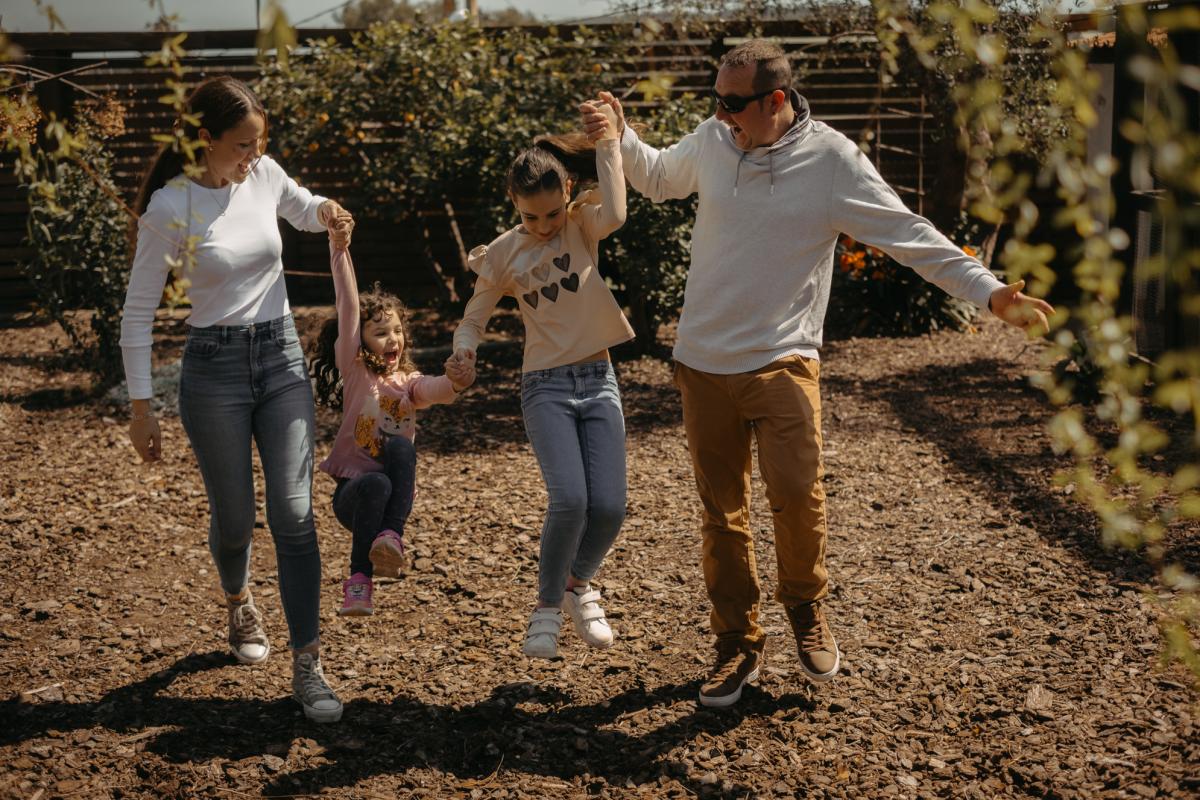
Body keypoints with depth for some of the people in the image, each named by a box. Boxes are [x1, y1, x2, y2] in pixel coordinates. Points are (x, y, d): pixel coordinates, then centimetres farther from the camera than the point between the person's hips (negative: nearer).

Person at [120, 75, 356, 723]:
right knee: (234, 518, 9)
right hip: (215, 367, -3)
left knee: (293, 513, -6)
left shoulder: (264, 175, -1)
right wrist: (141, 406, -8)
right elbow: (138, 311, -8)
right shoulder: (171, 206, -13)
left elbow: (304, 212, 23)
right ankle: (239, 604, 44)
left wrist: (326, 211, -2)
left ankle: (308, 668, -3)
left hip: (282, 357, 3)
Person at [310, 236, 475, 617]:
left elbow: (436, 390, -14)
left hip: (396, 493, 2)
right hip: (353, 490, -2)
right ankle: (359, 580, -26)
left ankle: (391, 536, -35)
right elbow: (348, 306, -7)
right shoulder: (355, 371, 2)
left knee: (400, 445, -28)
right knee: (376, 484, -37)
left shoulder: (409, 383, 9)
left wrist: (456, 381, -38)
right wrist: (338, 247, -17)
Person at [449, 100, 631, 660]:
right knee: (570, 499, -21)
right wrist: (463, 351, -15)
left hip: (599, 381, 1)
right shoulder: (504, 253, 2)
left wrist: (608, 141, -17)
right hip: (545, 387, -1)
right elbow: (474, 318, 6)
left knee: (609, 506, -10)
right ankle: (547, 605, 3)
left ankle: (578, 585, 22)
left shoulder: (583, 225, 1)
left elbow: (614, 214, -23)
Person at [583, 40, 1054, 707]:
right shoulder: (711, 141, 1)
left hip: (783, 362, -3)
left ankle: (807, 607, 12)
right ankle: (739, 644, 24)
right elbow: (659, 178, 23)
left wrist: (989, 291, -16)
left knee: (796, 493, -19)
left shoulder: (832, 159, -10)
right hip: (703, 364, 4)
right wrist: (621, 138, 5)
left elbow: (912, 237, -10)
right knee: (722, 511, 8)